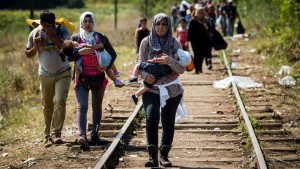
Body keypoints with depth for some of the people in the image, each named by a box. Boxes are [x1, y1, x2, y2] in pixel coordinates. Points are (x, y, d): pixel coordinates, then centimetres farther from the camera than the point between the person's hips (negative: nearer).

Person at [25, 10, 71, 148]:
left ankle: (56, 134, -17)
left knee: (59, 101, -18)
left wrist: (54, 36, -28)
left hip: (63, 74, -3)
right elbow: (28, 55, 6)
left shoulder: (62, 30, -10)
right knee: (47, 107, 6)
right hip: (45, 75, 3)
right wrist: (35, 47, -15)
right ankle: (48, 136, 15)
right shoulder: (35, 33, -3)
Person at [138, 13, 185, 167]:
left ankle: (164, 155, 17)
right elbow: (140, 64, 3)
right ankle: (152, 156, -20)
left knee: (168, 121, 4)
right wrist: (145, 75, -18)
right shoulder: (146, 42, 0)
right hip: (151, 88, -1)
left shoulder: (175, 44, -1)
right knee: (151, 116, -20)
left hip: (171, 89, 1)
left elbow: (182, 69, -5)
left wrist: (170, 61, -24)